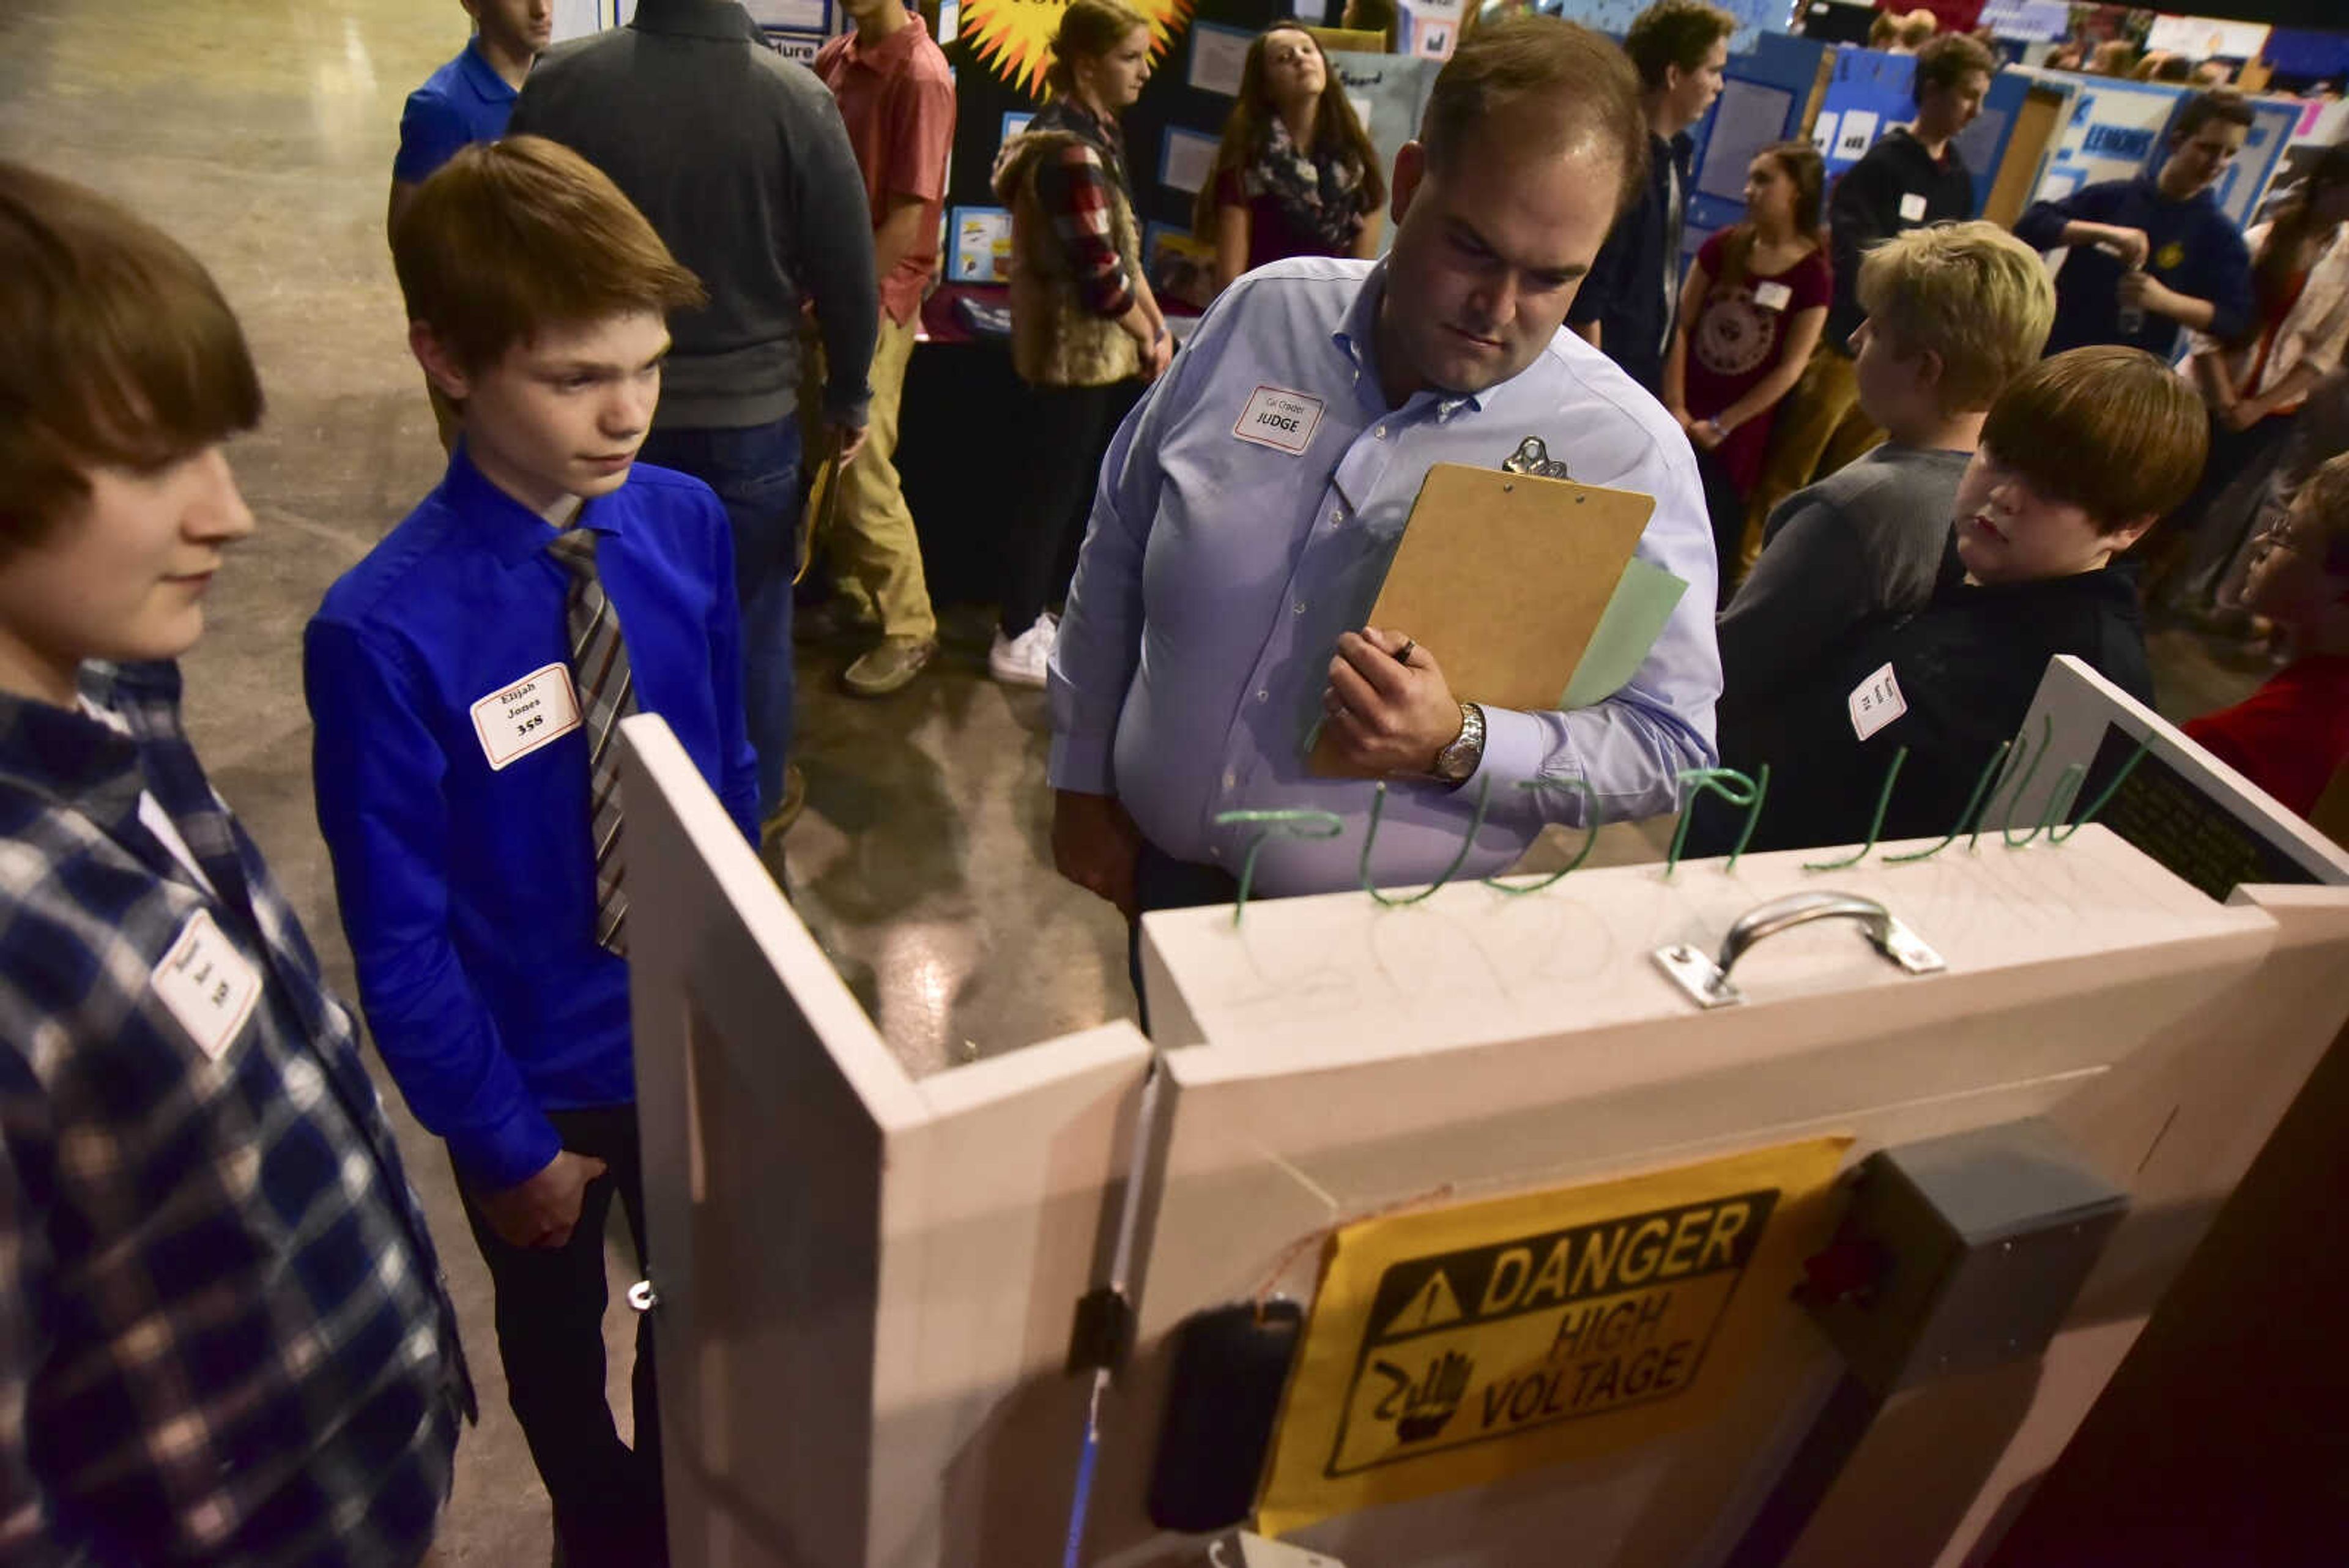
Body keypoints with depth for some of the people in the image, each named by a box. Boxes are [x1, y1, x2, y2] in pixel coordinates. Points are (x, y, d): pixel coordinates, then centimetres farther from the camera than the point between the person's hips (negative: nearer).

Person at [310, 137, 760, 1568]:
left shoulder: (689, 525, -15)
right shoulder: (385, 634, -29)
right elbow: (400, 943, -19)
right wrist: (506, 1144, -10)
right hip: (535, 1073, -3)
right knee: (557, 1329, 26)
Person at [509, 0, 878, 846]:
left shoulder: (558, 80, -9)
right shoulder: (798, 99, -16)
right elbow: (847, 275, -8)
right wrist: (848, 398, 8)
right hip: (746, 417, -2)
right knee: (750, 622, 16)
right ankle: (757, 804, 33)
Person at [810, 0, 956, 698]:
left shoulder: (921, 76, -15)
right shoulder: (834, 59, 7)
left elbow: (907, 217, -17)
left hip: (873, 302, -7)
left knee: (862, 469, -4)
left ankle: (909, 628, 10)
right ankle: (855, 593, 31)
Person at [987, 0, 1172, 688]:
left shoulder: (1092, 135, 11)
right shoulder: (1071, 152, -22)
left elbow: (1123, 248, 14)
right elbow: (1100, 275, -23)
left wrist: (1156, 328, 5)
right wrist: (1150, 337, -7)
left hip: (1102, 349, 10)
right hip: (1079, 352, -10)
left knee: (1072, 493, 17)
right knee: (1054, 495, 1)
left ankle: (1032, 616, 32)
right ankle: (1016, 642, 15)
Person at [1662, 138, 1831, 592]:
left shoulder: (1814, 275, -6)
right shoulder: (1723, 247, 3)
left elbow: (1790, 368, -8)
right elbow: (1680, 324, 0)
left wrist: (1721, 424, -10)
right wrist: (1674, 406, -10)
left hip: (1738, 432, -2)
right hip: (1679, 417, 3)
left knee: (1712, 544, 1)